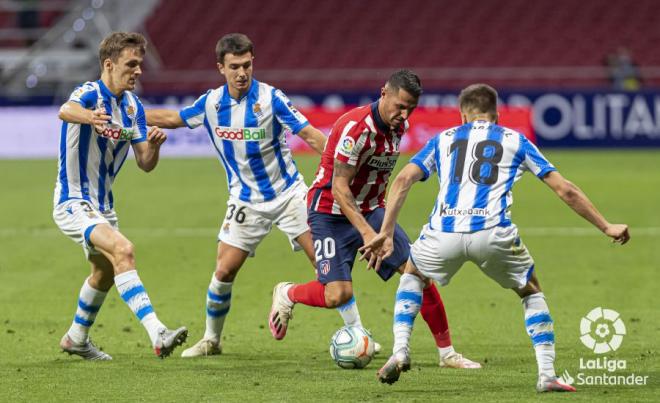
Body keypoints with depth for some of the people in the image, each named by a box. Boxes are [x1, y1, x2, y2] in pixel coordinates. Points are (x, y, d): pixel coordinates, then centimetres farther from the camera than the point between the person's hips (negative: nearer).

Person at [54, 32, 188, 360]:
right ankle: (157, 334, -40)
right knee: (122, 250, -30)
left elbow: (145, 164, 3)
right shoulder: (90, 93, -19)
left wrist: (154, 145, -21)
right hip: (73, 203, -9)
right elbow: (65, 111, -44)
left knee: (106, 271, 26)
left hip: (102, 204, 9)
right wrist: (87, 116, -68)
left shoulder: (132, 106, 4)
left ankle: (76, 339, 48)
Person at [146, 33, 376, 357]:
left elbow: (310, 135, -17)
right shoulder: (211, 103, -3)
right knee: (223, 272, -3)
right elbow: (172, 119, 14)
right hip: (245, 201, 3)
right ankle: (211, 340, 16)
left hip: (288, 193, -3)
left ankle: (356, 331, -2)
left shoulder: (271, 98, -15)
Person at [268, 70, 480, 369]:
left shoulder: (399, 125, -1)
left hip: (370, 210, 7)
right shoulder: (355, 128, -26)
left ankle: (446, 353, 4)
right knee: (338, 295, -19)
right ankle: (287, 294, 15)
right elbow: (338, 188, -26)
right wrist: (366, 232, -33)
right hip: (332, 213, -7)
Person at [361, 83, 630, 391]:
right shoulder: (515, 141, 22)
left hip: (444, 234, 1)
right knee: (531, 291, 25)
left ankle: (400, 351, 14)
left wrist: (386, 233, 9)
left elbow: (403, 180, 11)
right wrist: (607, 228, 25)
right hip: (493, 235, -1)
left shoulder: (442, 140, 25)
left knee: (412, 275, 33)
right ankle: (547, 374, 11)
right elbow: (565, 190, 18)